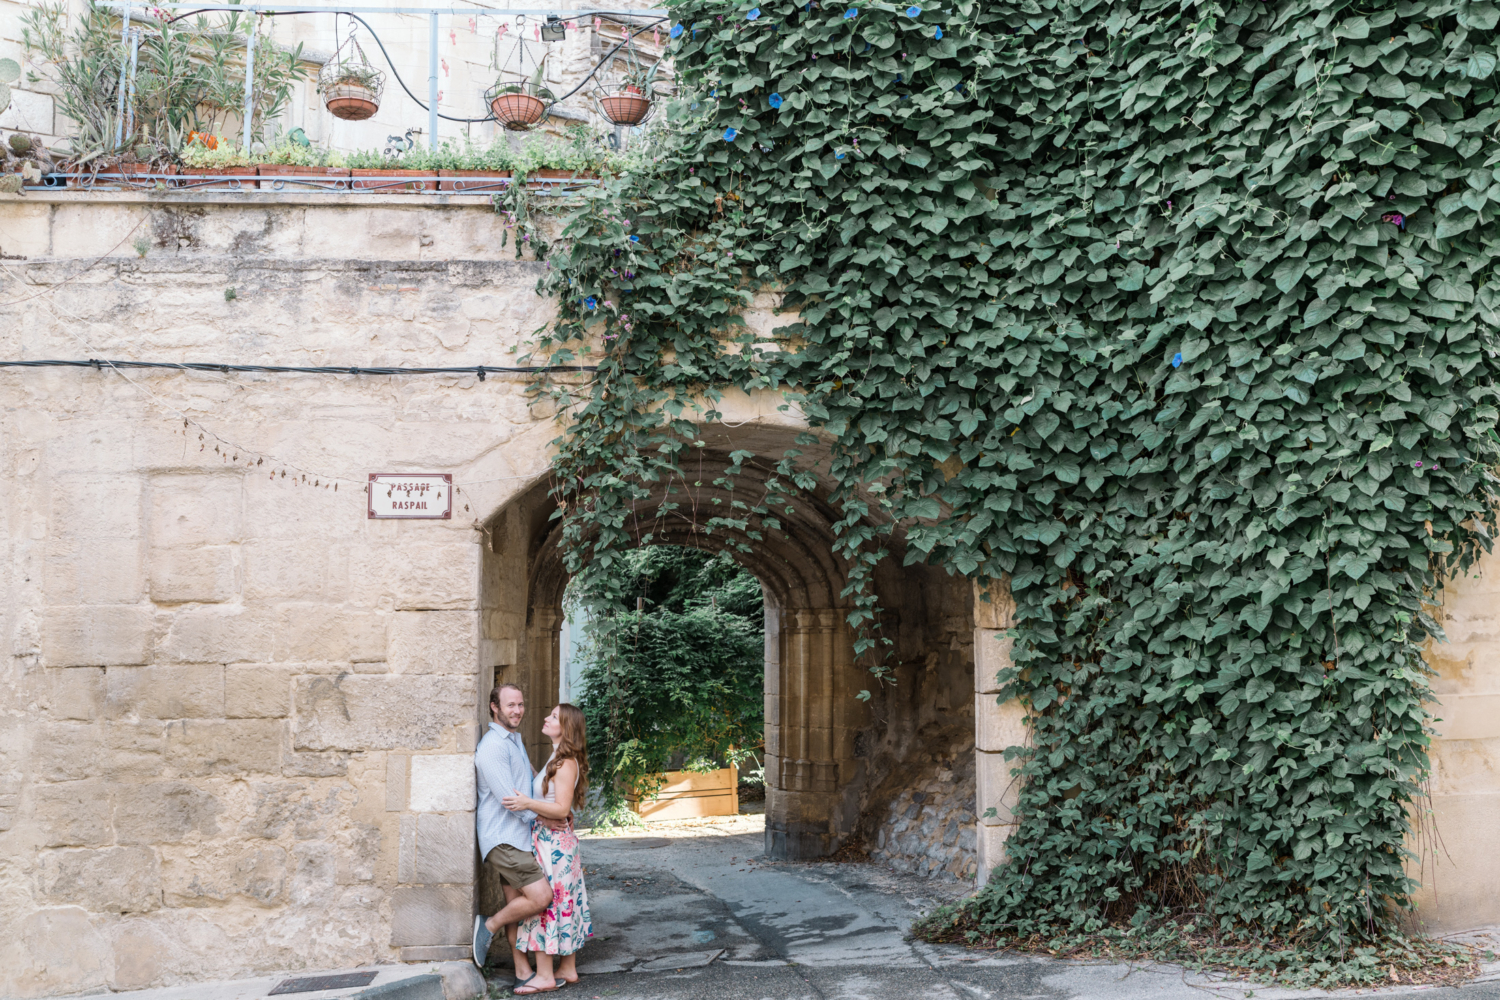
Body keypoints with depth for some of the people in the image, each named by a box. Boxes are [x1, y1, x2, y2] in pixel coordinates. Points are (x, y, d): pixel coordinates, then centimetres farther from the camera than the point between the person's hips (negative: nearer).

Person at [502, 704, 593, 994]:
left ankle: (545, 976, -2)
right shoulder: (557, 760, 14)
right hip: (550, 839, 10)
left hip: (552, 842, -10)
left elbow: (561, 809, -22)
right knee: (563, 904, 12)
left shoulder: (566, 763, -15)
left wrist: (528, 804, -33)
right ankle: (568, 969, 18)